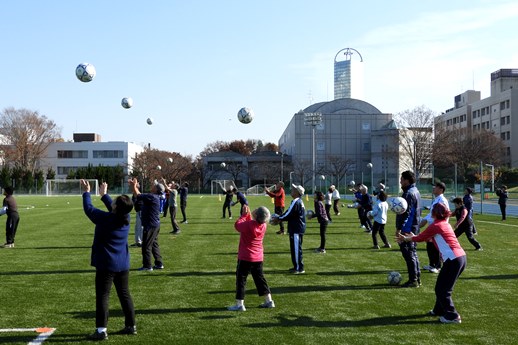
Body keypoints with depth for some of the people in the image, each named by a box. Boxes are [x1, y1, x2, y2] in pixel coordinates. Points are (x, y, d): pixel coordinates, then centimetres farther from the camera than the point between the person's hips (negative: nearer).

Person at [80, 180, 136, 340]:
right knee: (124, 294, 14)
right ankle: (131, 326, 21)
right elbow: (114, 209, 19)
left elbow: (89, 209, -4)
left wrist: (86, 192, 10)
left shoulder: (105, 219, -18)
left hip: (106, 265, -6)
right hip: (123, 264, 6)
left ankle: (101, 330, -1)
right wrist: (104, 195, 29)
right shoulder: (126, 218, -2)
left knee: (102, 296, -1)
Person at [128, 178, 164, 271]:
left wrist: (134, 185, -2)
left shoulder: (152, 197, -19)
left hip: (150, 225, -10)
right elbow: (140, 195, 20)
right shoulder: (153, 197, 11)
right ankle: (159, 264, 21)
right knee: (154, 244, 16)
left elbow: (137, 195, -16)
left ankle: (147, 265, 3)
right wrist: (134, 185, 17)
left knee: (146, 246, -2)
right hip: (155, 224, 10)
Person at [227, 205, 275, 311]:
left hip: (245, 258, -6)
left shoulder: (248, 225, -23)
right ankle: (269, 301, 21)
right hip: (259, 258, 7)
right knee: (260, 278, 17)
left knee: (241, 279, 3)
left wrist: (244, 214, 1)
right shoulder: (263, 225, -4)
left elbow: (237, 225, -6)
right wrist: (247, 214, 8)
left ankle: (239, 304, 2)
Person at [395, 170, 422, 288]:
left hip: (408, 229, -10)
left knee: (408, 254, -5)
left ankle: (413, 280, -1)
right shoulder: (415, 191, 15)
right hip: (414, 228, 10)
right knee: (413, 253, 16)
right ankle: (417, 278, 22)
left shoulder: (409, 193, -18)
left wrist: (399, 228, -20)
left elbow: (405, 213, -22)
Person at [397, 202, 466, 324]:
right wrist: (412, 237, 35)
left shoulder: (435, 226, -9)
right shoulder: (445, 223, 18)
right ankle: (439, 310, 34)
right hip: (461, 257, 9)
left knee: (442, 290, 1)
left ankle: (452, 316, 5)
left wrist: (406, 239, 17)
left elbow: (420, 238, 2)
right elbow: (427, 237, 28)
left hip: (453, 260, -9)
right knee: (442, 286, 22)